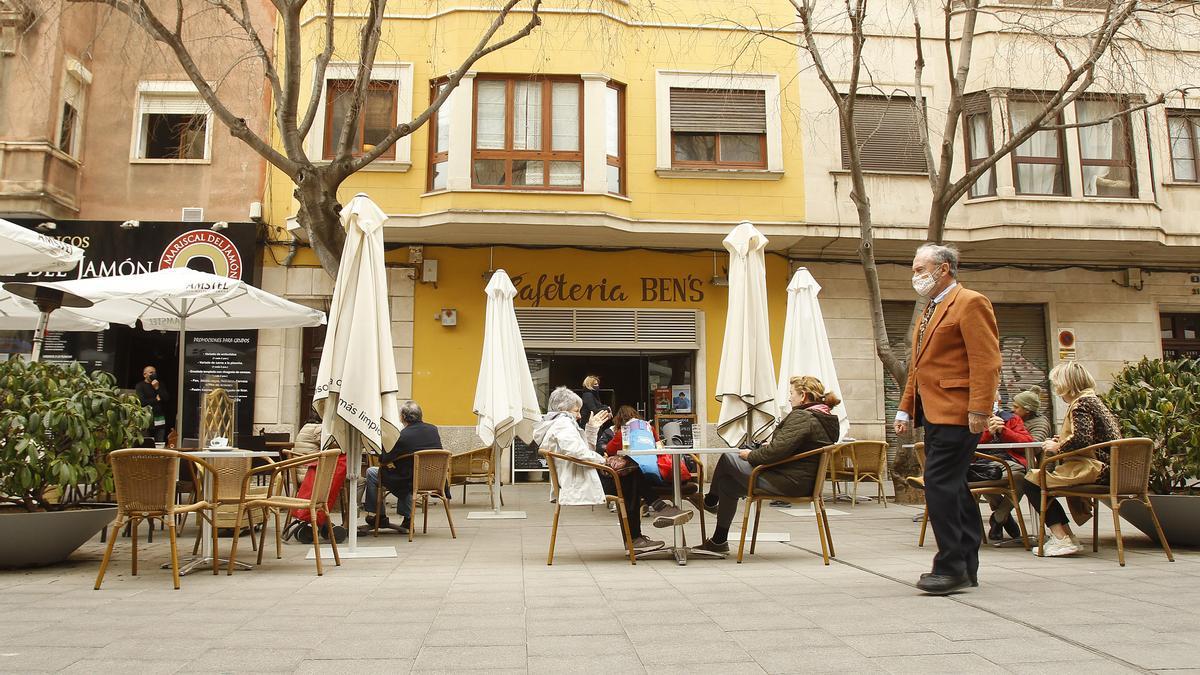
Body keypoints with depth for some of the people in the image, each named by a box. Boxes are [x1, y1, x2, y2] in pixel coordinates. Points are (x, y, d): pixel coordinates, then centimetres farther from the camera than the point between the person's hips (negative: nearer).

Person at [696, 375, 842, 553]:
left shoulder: (801, 417, -19)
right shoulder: (828, 419, 13)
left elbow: (778, 449, -27)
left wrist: (751, 455, -11)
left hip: (789, 482, -10)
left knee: (727, 458, 1)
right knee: (728, 485, 17)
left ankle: (710, 501, 26)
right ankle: (719, 541, 23)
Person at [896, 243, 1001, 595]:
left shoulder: (970, 303, -6)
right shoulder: (930, 311, 22)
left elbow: (986, 361, -15)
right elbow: (917, 367, 24)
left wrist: (979, 411, -21)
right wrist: (906, 408, 19)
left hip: (956, 414, -9)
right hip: (933, 414, 9)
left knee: (940, 486, -12)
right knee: (953, 488, 11)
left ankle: (951, 567, -4)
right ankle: (966, 567, 18)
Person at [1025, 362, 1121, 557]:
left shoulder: (1080, 404, -12)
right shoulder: (1094, 400, 19)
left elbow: (1081, 440, -24)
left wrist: (1057, 447, -8)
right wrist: (1063, 440, 20)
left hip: (1095, 469, -11)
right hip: (1106, 468, 11)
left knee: (1032, 480, -11)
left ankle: (1061, 539, -14)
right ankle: (1068, 539, 15)